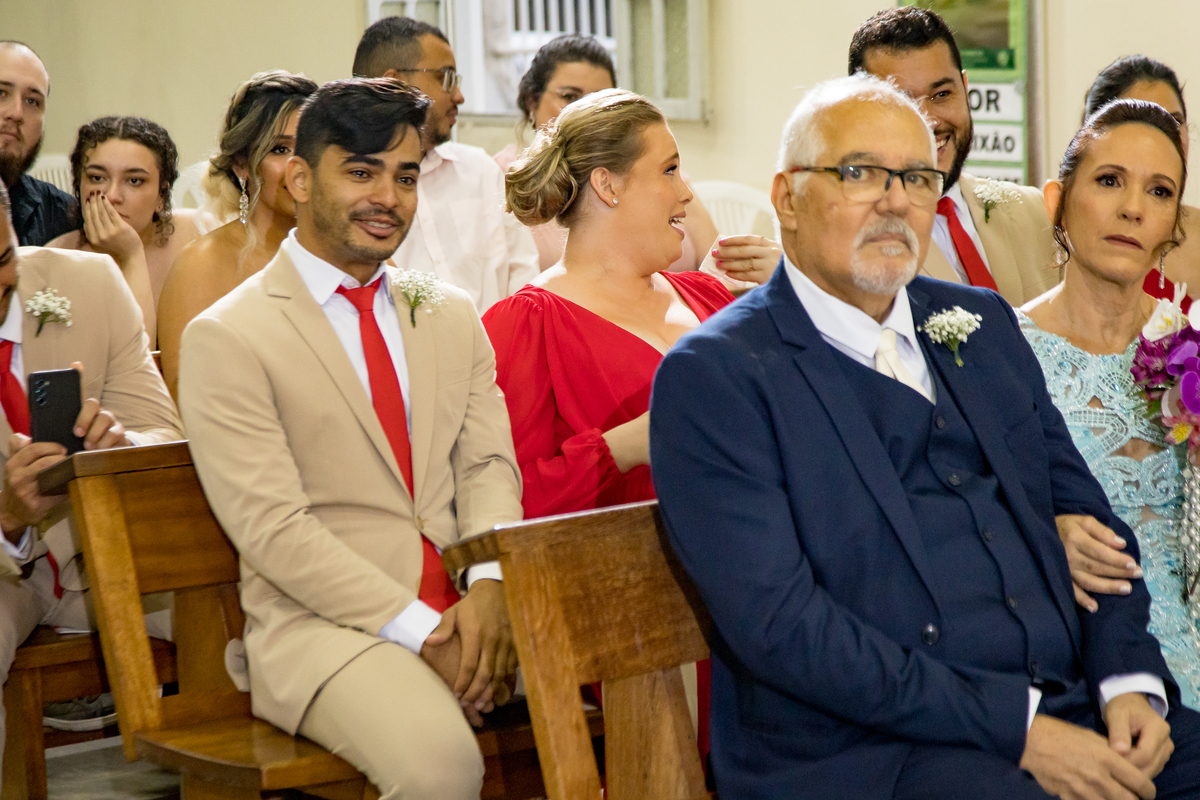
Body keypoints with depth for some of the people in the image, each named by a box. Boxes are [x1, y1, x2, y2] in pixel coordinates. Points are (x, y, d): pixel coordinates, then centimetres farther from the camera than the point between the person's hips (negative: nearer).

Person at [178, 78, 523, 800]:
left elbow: (489, 465, 10)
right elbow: (273, 529, -10)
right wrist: (420, 632, -17)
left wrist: (489, 586, -12)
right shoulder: (226, 338, -2)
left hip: (472, 608, 6)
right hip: (323, 621, -5)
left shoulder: (454, 316, 18)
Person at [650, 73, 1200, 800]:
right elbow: (779, 623, -13)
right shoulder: (713, 377, -4)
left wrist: (1131, 679, -1)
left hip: (1072, 707, 7)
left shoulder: (982, 323, 17)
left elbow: (1083, 511, 19)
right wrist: (1015, 728, -17)